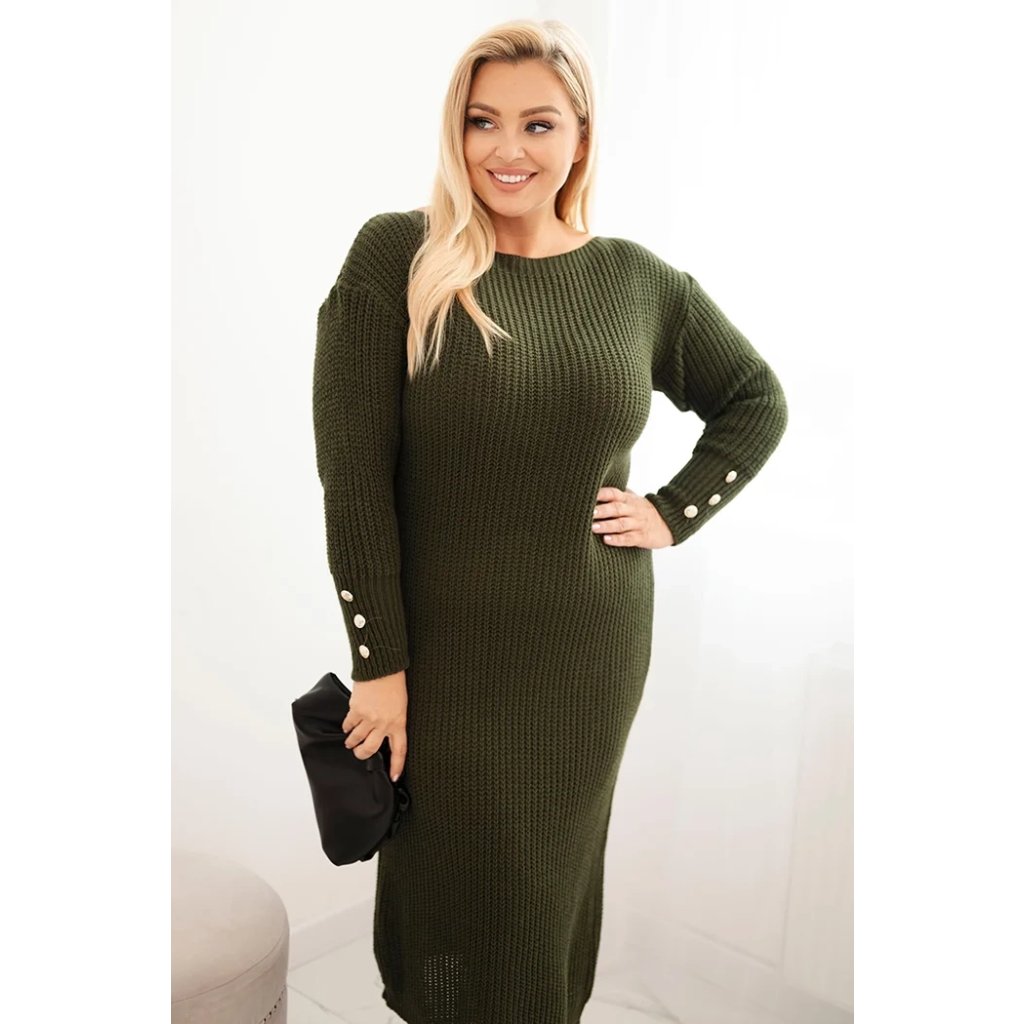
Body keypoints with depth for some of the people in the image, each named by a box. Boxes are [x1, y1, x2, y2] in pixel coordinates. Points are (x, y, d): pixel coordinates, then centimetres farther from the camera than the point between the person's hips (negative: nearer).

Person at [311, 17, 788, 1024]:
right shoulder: (395, 256, -7)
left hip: (593, 651, 3)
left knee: (553, 875, 18)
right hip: (443, 652, -2)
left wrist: (676, 511, 2)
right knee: (452, 882, 12)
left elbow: (757, 400, 15)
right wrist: (379, 662, -11)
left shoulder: (639, 279, 2)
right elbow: (352, 470, -11)